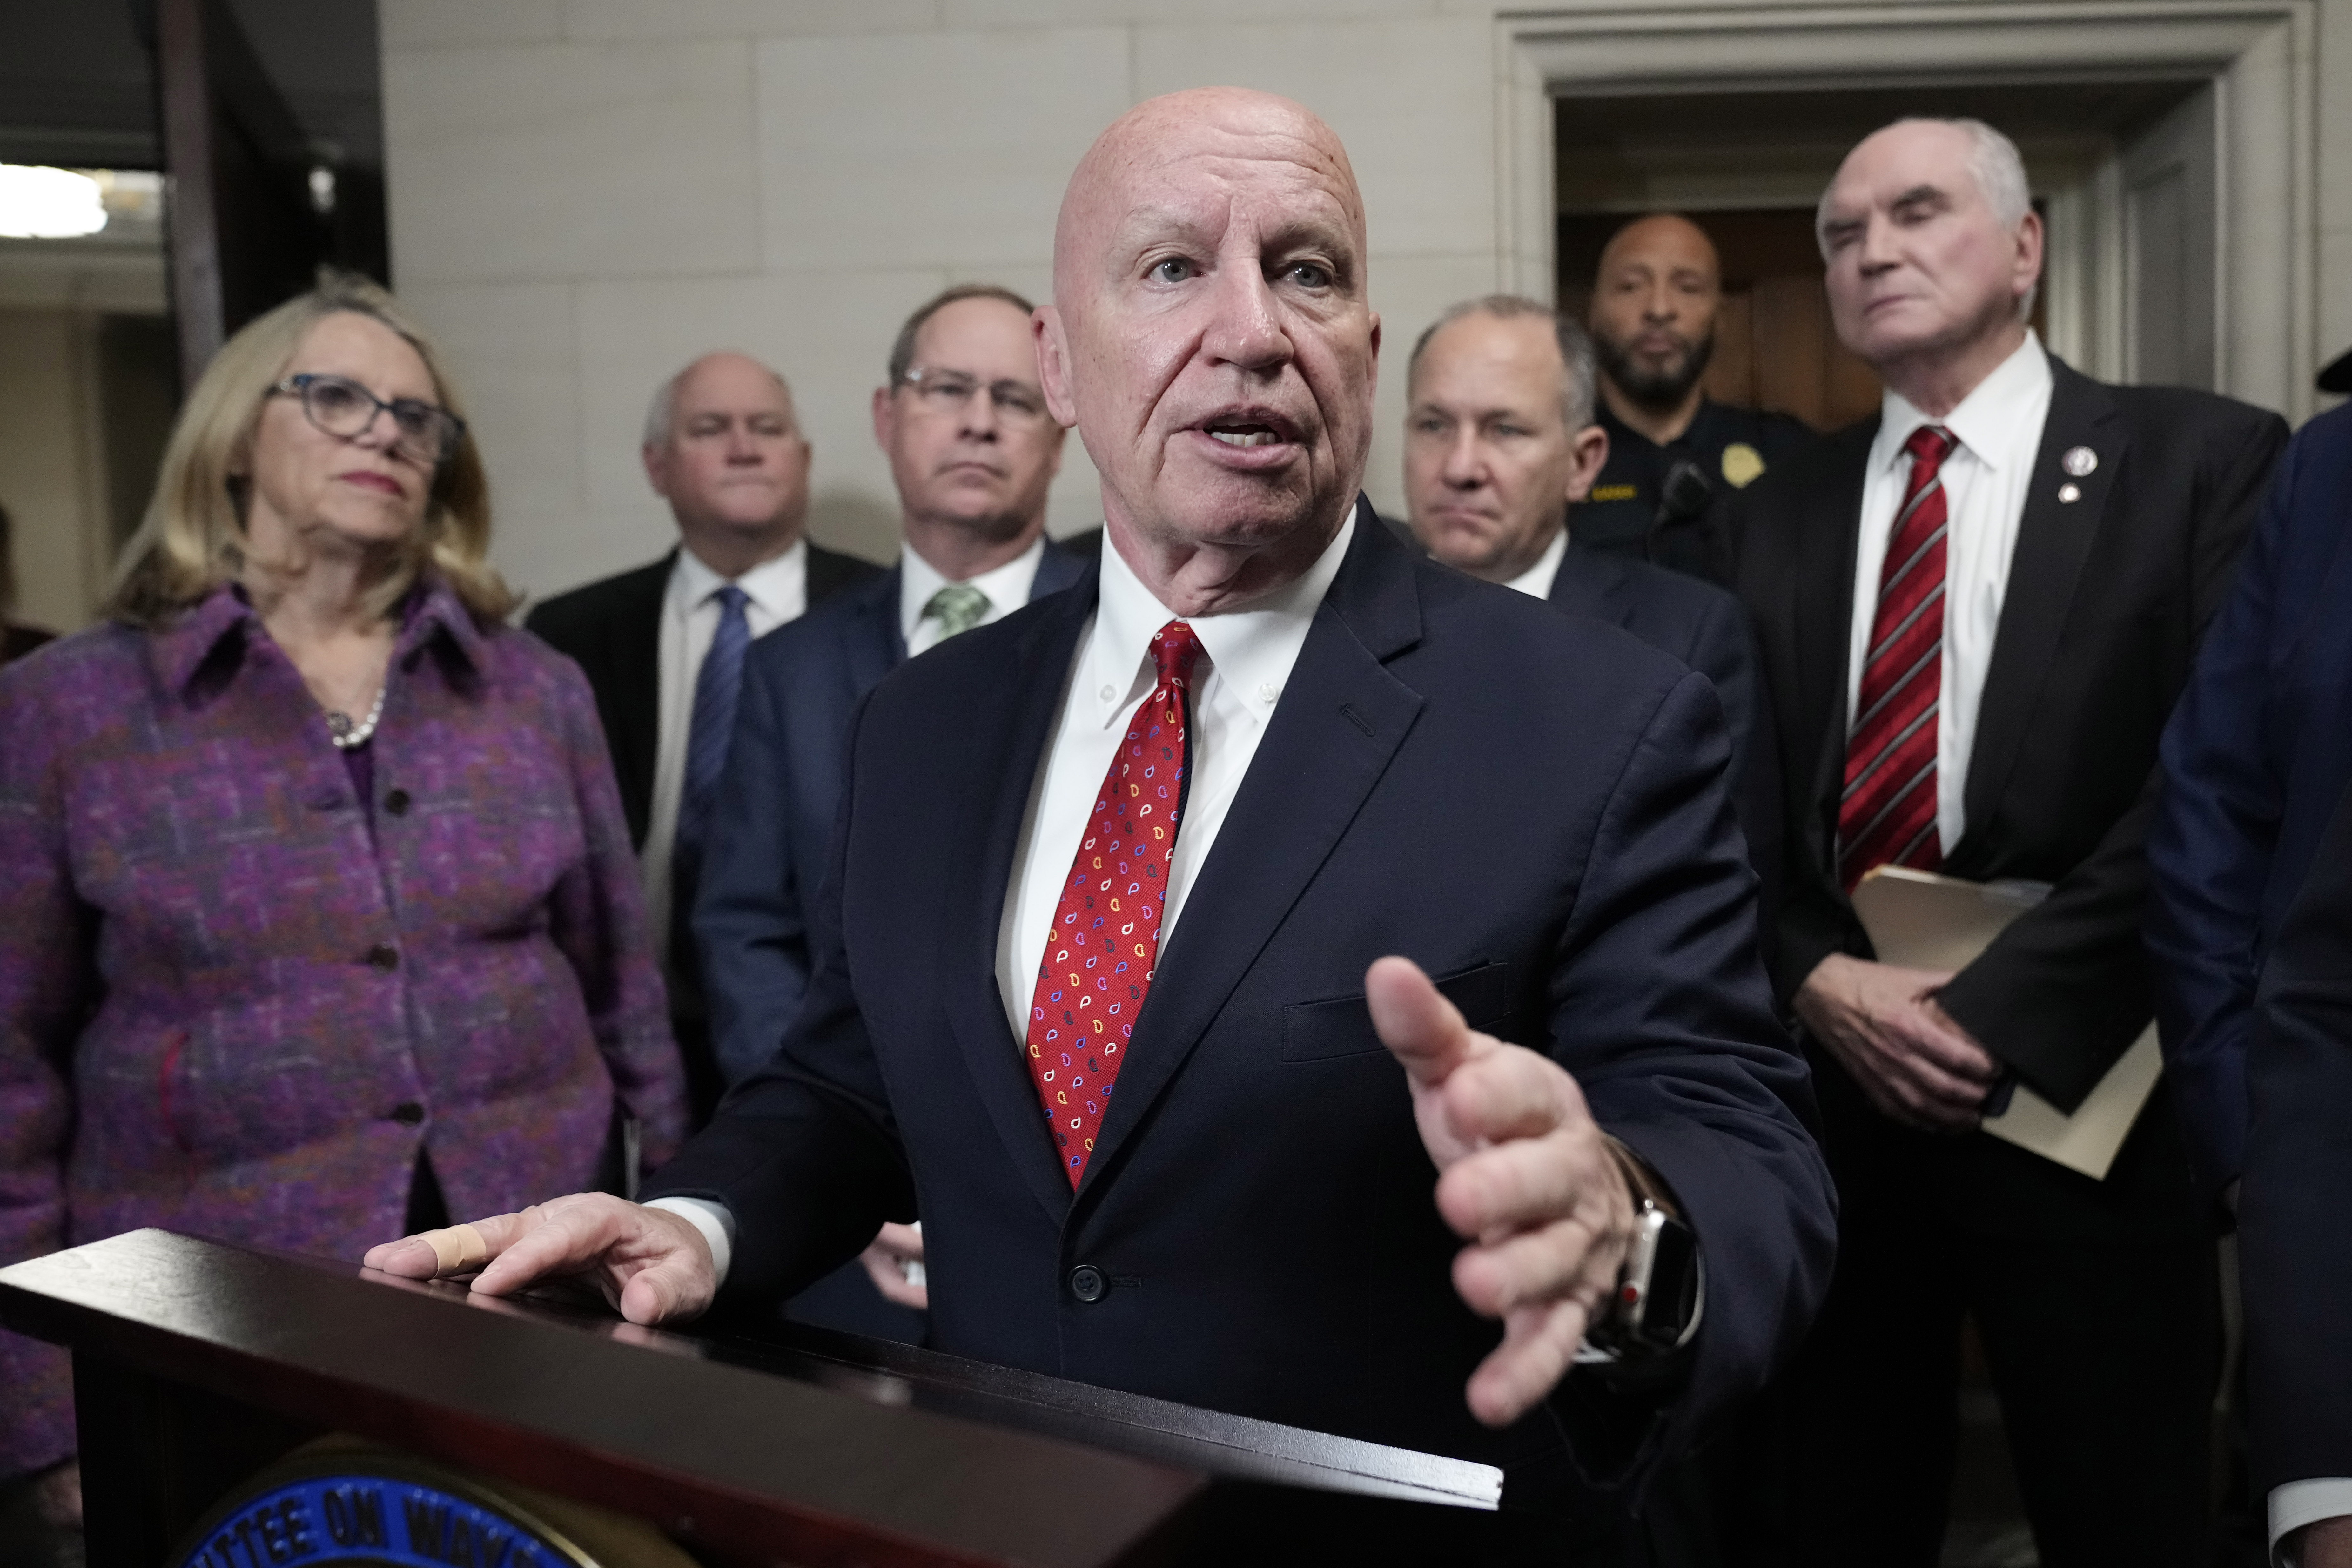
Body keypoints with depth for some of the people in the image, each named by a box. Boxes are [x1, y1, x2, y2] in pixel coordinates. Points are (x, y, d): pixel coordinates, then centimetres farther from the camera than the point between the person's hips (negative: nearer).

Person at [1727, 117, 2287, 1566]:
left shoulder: (2204, 460, -1)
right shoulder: (1777, 516, 11)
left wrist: (1997, 1008, -15)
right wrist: (1820, 981, -10)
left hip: (2078, 1093, -3)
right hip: (1826, 1083, 3)